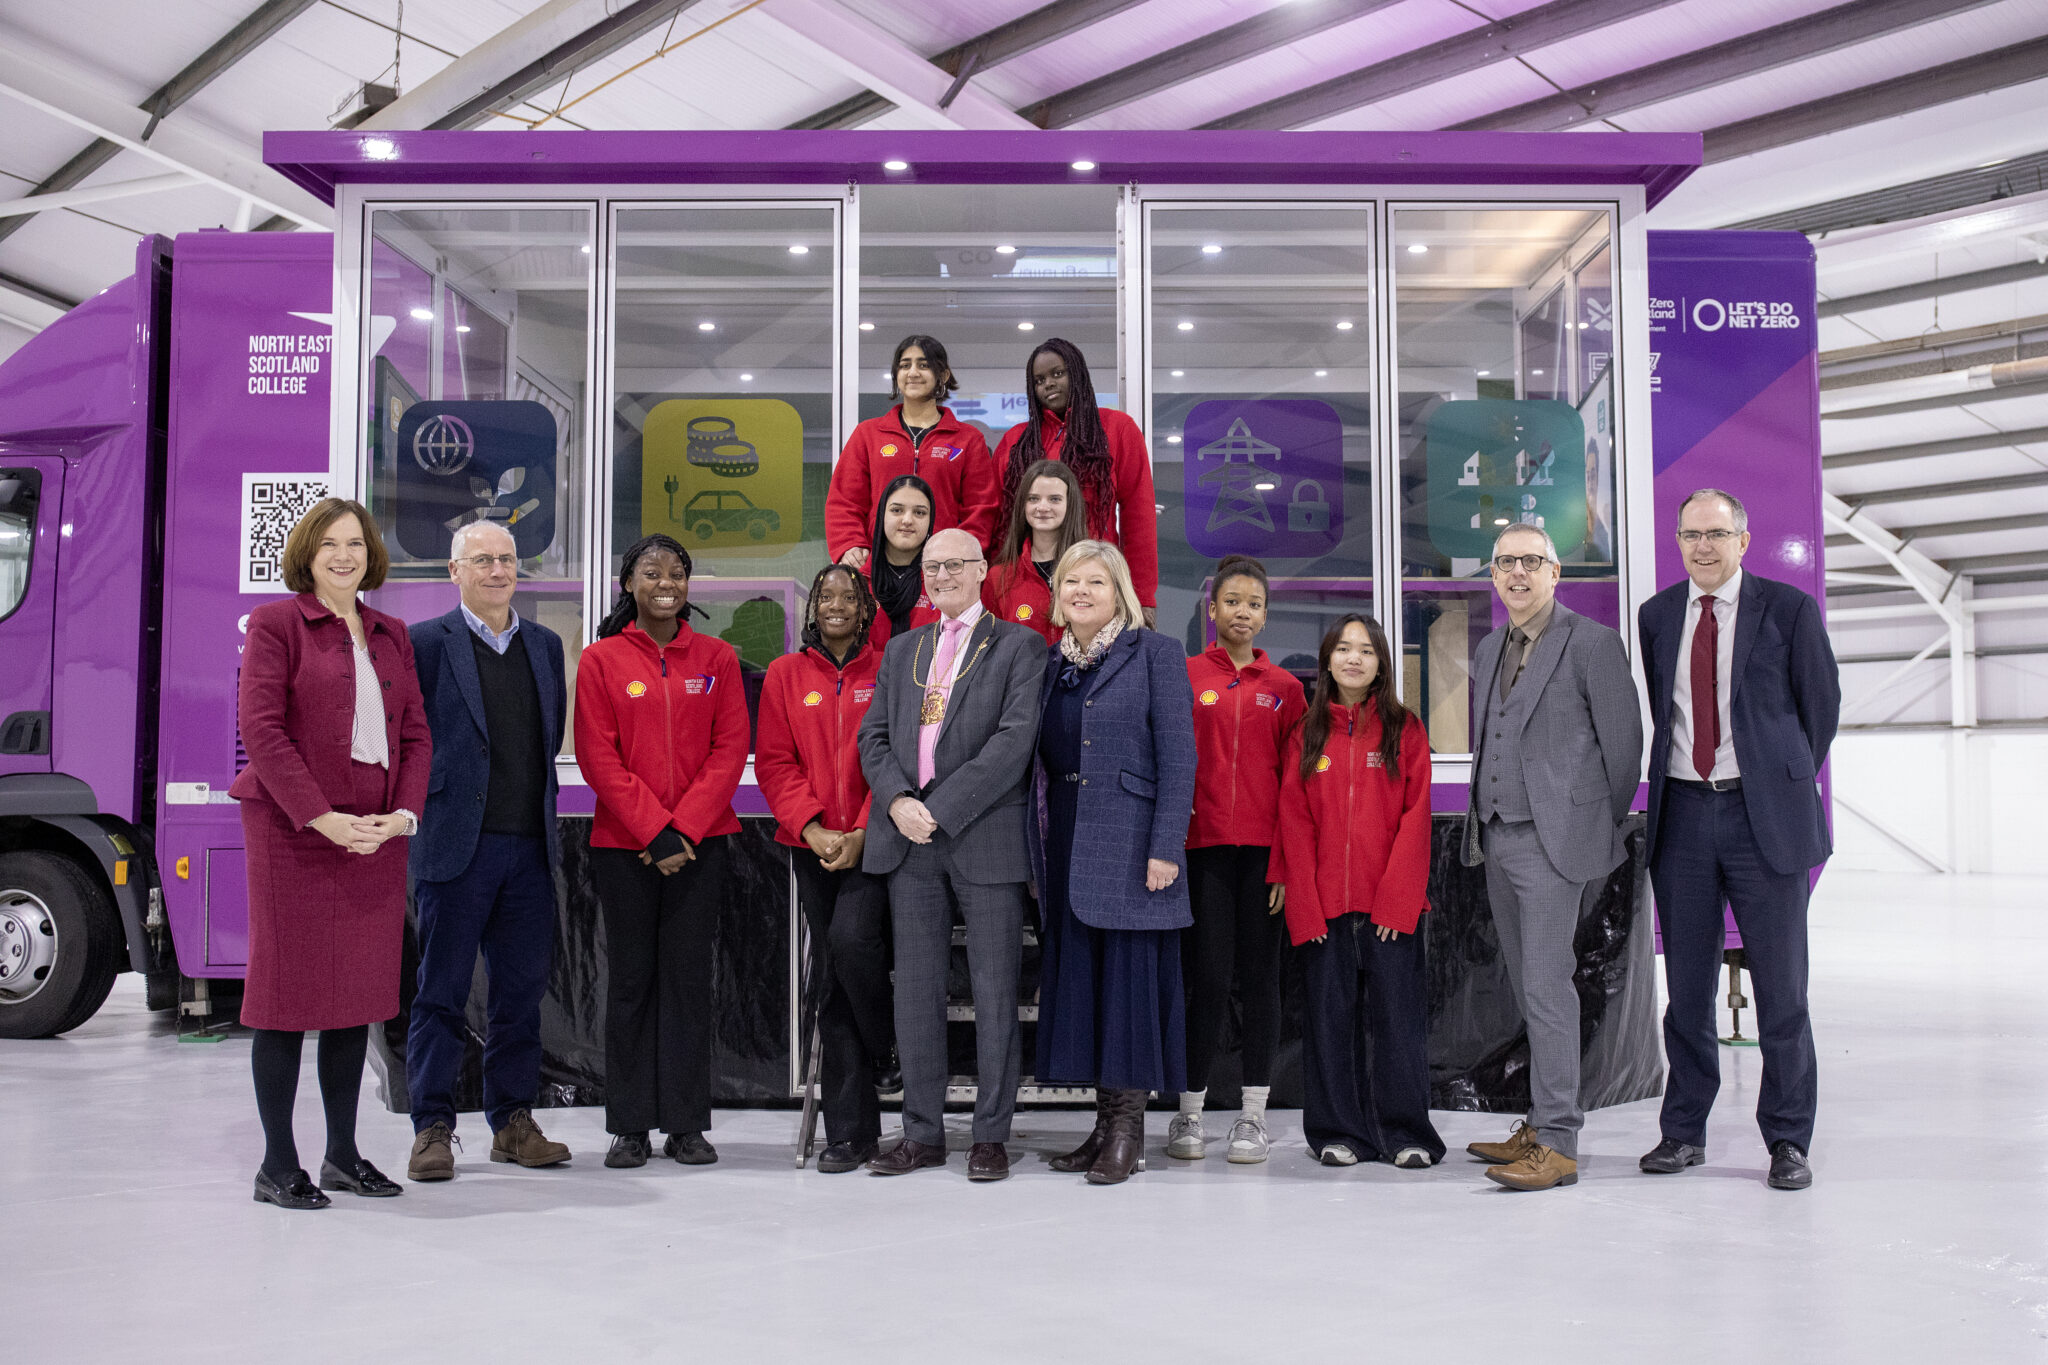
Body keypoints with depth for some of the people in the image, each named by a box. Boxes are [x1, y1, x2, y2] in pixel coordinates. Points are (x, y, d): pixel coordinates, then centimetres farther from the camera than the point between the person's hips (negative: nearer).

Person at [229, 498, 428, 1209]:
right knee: (288, 988, 0)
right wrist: (323, 818, -17)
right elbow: (261, 730, -10)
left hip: (375, 835, 5)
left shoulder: (391, 635, 15)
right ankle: (278, 1164, 8)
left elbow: (415, 733, 11)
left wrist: (403, 814, -5)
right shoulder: (276, 623, 0)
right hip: (293, 832, -5)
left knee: (358, 990, 8)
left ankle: (343, 1152, 18)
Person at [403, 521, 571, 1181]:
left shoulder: (545, 645, 13)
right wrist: (426, 804, -2)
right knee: (442, 990, 1)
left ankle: (513, 1120, 20)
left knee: (522, 989, 9)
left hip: (530, 847, 5)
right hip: (456, 846, -5)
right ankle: (432, 1127, 11)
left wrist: (542, 811, 11)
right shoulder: (425, 643, -3)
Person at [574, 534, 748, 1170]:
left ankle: (686, 1125, 10)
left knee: (688, 975, 2)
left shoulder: (717, 658, 7)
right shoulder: (601, 660, 3)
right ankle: (630, 1127, 13)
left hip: (700, 843, 1)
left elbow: (730, 749, 1)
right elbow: (599, 758, -3)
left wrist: (685, 830, -9)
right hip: (623, 844, -1)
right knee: (630, 978, 4)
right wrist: (653, 829, -12)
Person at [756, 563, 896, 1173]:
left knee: (852, 940, -25)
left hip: (872, 842, -3)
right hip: (812, 845, 3)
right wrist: (812, 828, -8)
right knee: (829, 982, 3)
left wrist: (864, 833, -11)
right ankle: (851, 1131, 9)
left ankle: (888, 1047, 5)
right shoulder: (785, 675, 10)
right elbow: (773, 762, 5)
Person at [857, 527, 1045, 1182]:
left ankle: (990, 1135, 11)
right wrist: (898, 801, -7)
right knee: (916, 989, 7)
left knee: (994, 991, 1)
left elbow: (1016, 737, -10)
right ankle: (923, 1133, 17)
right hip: (910, 838, 5)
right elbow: (873, 735, 12)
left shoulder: (1018, 645, 2)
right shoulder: (900, 650, 19)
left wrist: (942, 808, -15)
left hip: (986, 838, -4)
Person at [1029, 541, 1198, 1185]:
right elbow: (1039, 759, 14)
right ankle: (1106, 1119, 16)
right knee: (1078, 973, 7)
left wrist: (1166, 847, -16)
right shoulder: (1051, 662, 14)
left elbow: (1177, 756, -8)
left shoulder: (1154, 654, -2)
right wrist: (1035, 853, 7)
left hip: (1130, 842, -6)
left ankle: (1129, 1123, 6)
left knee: (1130, 971, -3)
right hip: (1067, 844, 6)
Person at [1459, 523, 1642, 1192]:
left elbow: (1622, 742, -4)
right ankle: (1541, 1126, 20)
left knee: (1547, 985, -10)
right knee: (1530, 988, 12)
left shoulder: (1591, 642, -6)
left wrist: (1601, 825, 4)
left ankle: (1557, 1145, -7)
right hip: (1496, 839, 7)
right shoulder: (1489, 649, 16)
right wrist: (1479, 823, 16)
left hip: (1554, 841, -7)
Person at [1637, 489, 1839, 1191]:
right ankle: (1684, 1129, 18)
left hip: (1764, 816, -3)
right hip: (1683, 812, 3)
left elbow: (1822, 702, 7)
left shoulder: (1789, 608, 0)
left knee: (1781, 983, 1)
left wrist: (1788, 784, 8)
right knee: (1687, 984, 8)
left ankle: (1787, 1140, 11)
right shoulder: (1657, 614, 10)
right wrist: (1681, 775, 12)